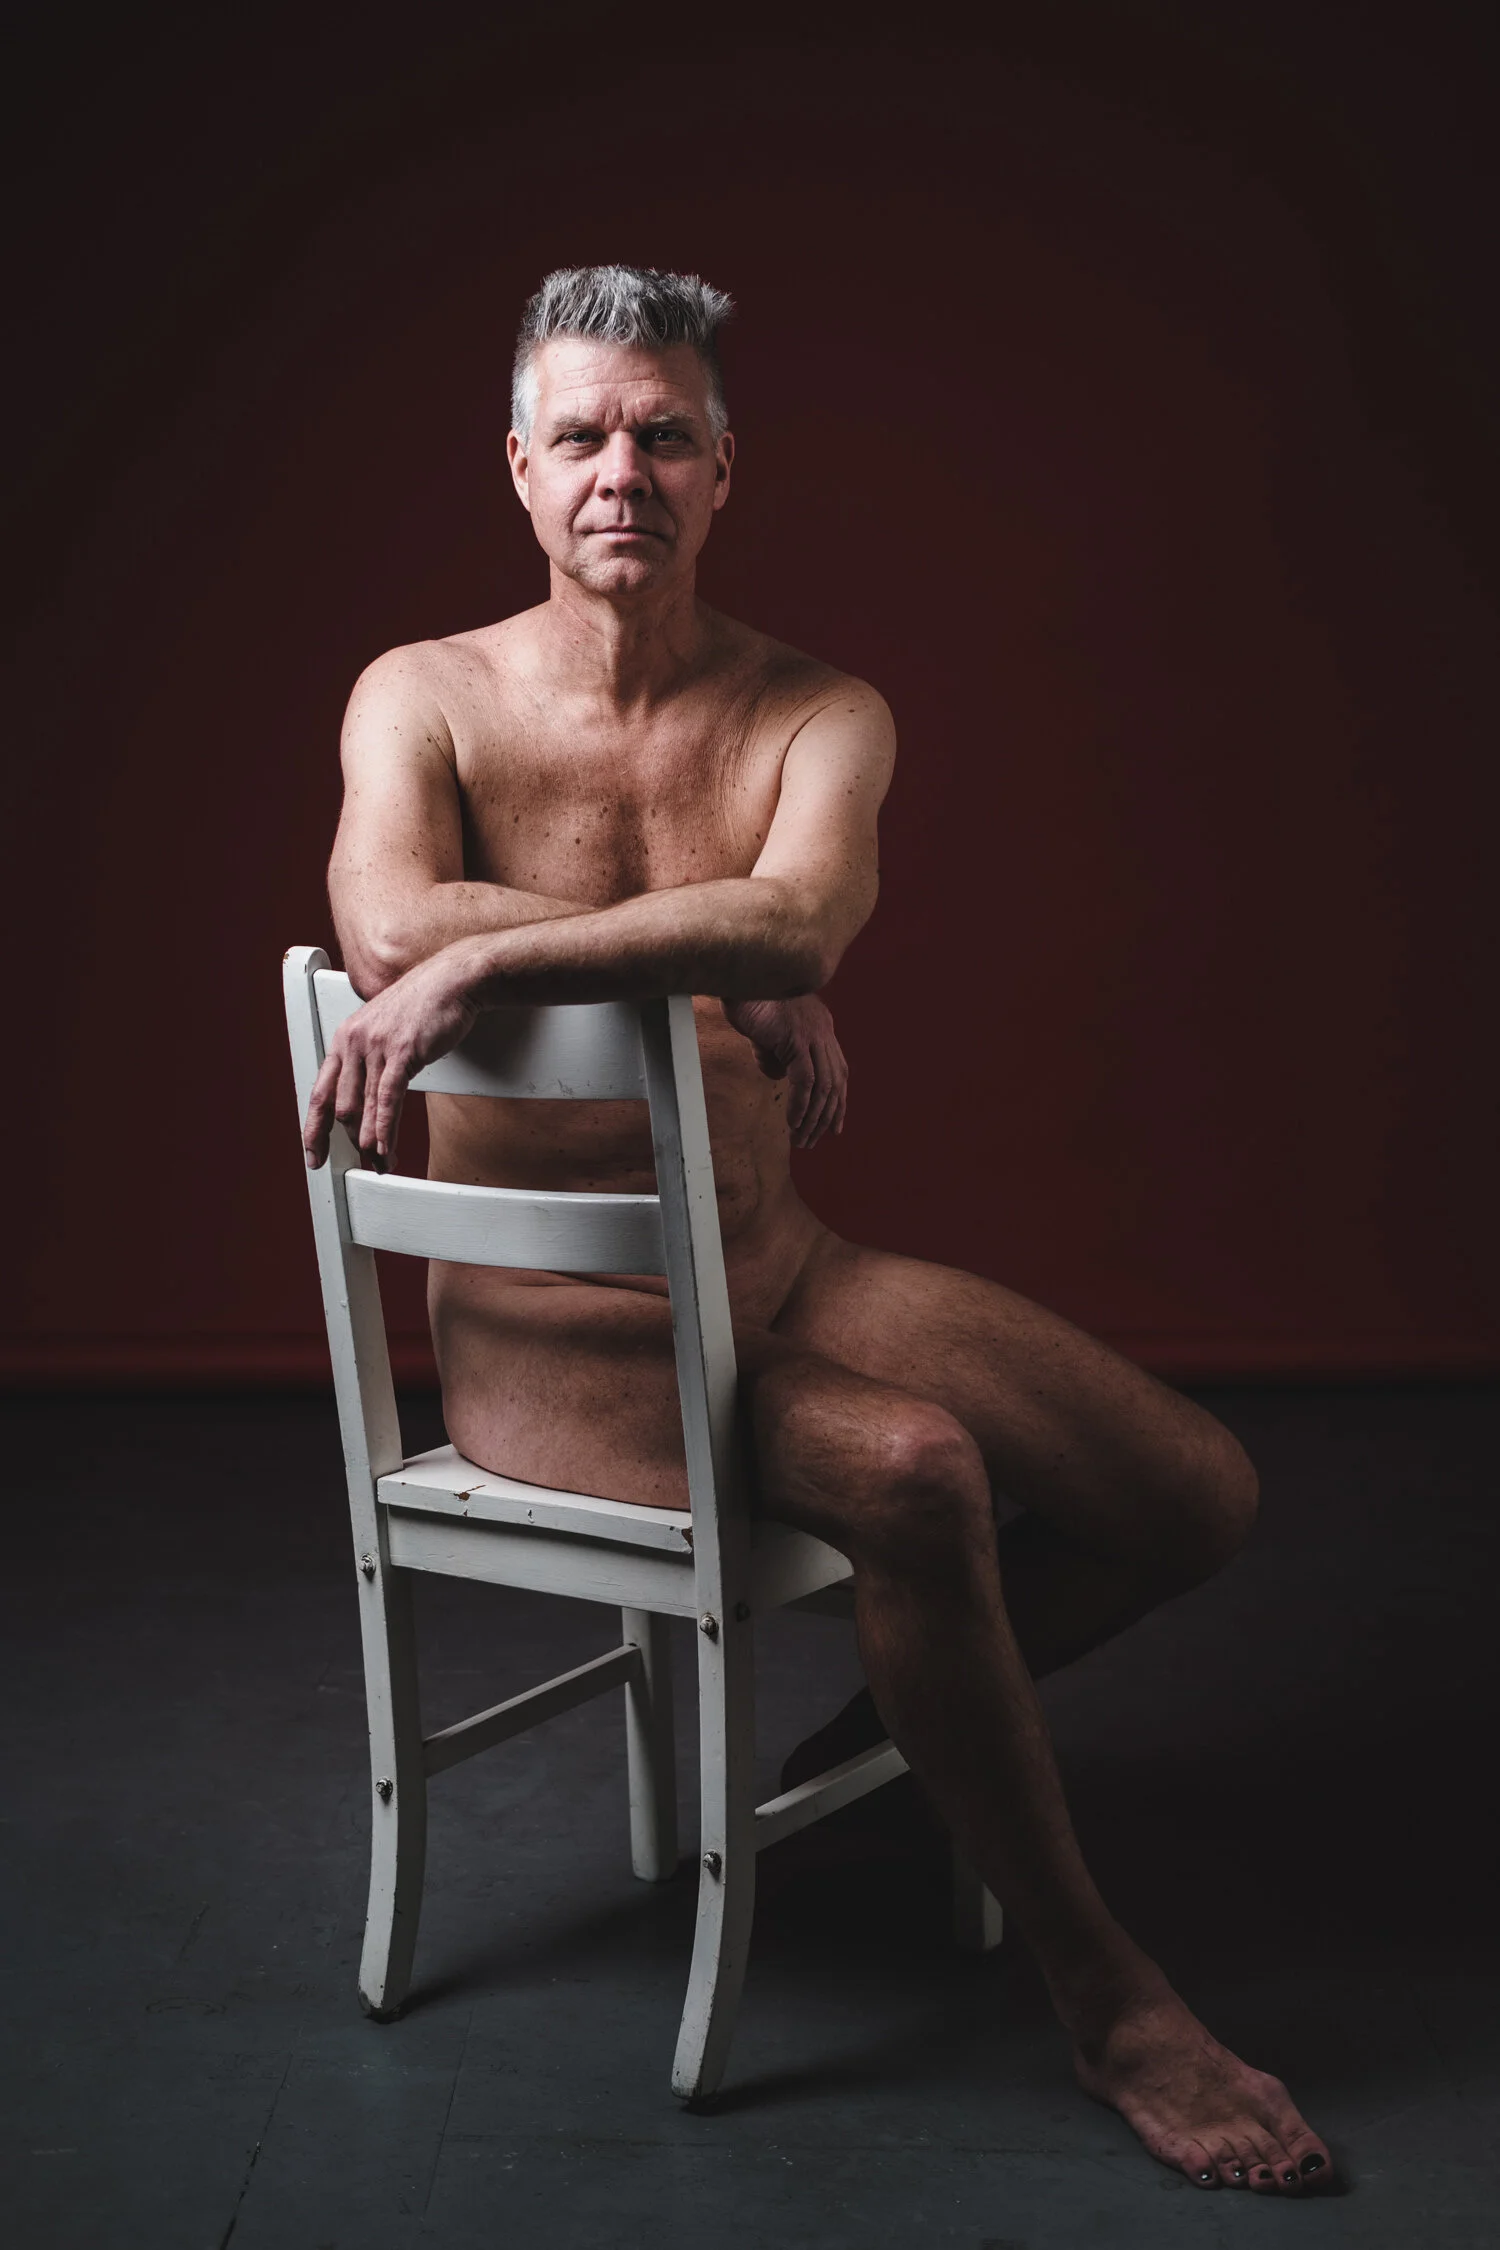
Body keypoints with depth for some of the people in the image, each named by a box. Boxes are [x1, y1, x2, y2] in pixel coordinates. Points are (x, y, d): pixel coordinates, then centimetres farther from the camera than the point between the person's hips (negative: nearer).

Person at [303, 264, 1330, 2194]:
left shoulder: (822, 716, 2)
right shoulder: (426, 697, -3)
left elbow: (800, 915, -23)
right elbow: (388, 930, -26)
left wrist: (486, 963, -31)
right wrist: (729, 970, -24)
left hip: (782, 1276, 5)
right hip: (551, 1335, -4)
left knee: (1196, 1493, -4)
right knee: (916, 1474, -31)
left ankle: (906, 1721, 26)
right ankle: (1103, 1996, -10)